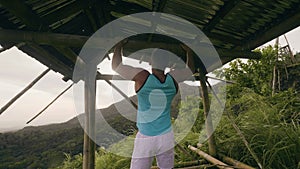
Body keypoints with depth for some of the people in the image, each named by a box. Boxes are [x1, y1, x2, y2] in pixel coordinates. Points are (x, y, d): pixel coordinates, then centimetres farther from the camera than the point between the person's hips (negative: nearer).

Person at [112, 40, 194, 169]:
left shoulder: (142, 77, -17)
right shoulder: (172, 78, -5)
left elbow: (116, 66, -6)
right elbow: (189, 69, 16)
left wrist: (118, 46, 9)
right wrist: (189, 52, 30)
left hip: (146, 138, -4)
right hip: (167, 136, 4)